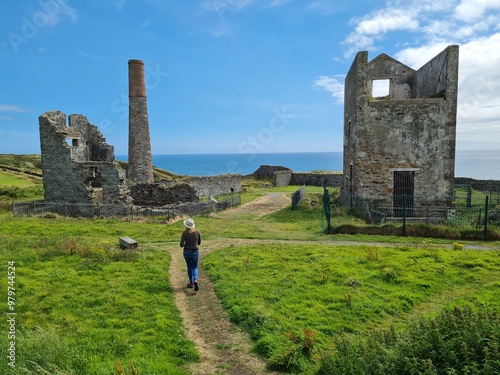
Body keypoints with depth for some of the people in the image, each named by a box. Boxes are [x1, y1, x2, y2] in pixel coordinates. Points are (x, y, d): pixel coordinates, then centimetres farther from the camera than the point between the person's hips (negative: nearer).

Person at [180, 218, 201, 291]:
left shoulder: (184, 233, -11)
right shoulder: (197, 232, -7)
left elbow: (182, 245, -14)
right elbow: (199, 243, 4)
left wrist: (184, 244, 9)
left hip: (186, 252, 0)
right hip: (195, 252, 0)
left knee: (189, 267, 22)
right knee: (195, 268, 12)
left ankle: (191, 283, 30)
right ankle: (195, 281, -15)